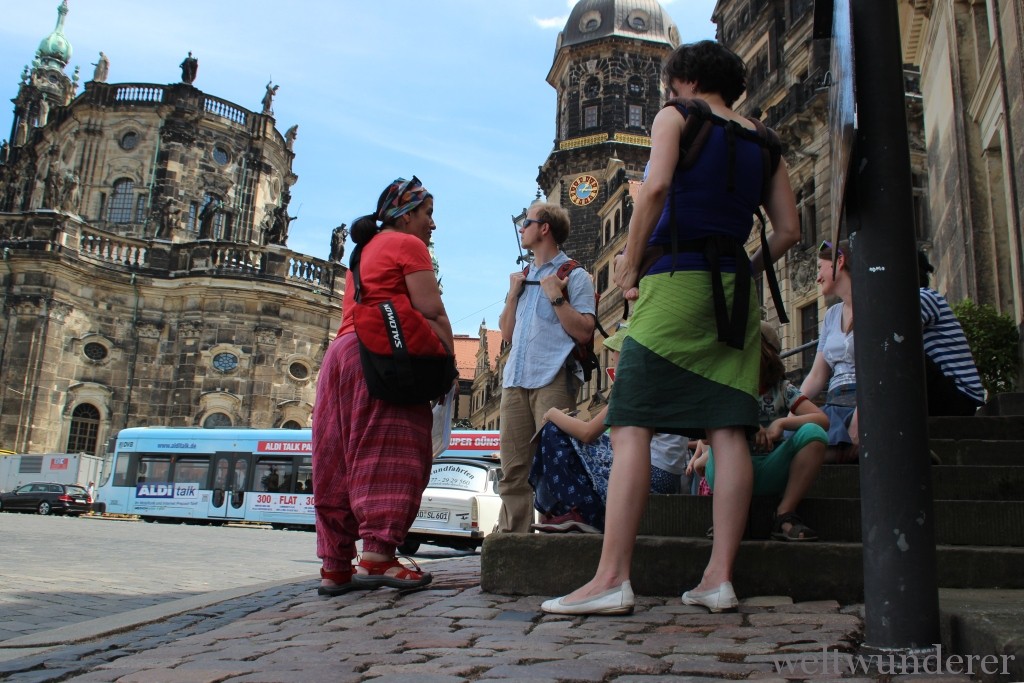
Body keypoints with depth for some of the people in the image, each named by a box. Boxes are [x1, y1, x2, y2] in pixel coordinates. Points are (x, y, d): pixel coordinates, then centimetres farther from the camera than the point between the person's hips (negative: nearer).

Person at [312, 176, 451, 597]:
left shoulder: (365, 250, 30)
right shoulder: (407, 244, 4)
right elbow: (431, 312, -7)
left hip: (341, 354, 9)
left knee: (339, 464, 3)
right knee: (390, 455, -10)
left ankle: (335, 566, 5)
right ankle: (377, 556, -18)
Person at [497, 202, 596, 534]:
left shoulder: (574, 276, 4)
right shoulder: (523, 277, 25)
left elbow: (584, 332, -7)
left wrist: (556, 296, -9)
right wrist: (513, 294, 10)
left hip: (553, 379, -6)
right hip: (515, 380, 7)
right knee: (513, 469, 4)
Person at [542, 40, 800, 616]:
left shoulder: (675, 118, 7)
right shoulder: (763, 143, 21)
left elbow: (656, 187, -12)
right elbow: (789, 231, 15)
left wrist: (630, 268, -6)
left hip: (676, 281, -6)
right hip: (737, 292, 6)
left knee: (631, 425, -10)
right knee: (728, 431, 0)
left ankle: (612, 578, -16)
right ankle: (720, 577, -1)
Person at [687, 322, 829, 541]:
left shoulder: (782, 389, 4)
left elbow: (822, 420, -6)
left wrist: (782, 423, -20)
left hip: (768, 473, 2)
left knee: (813, 433, -23)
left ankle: (784, 514, -16)